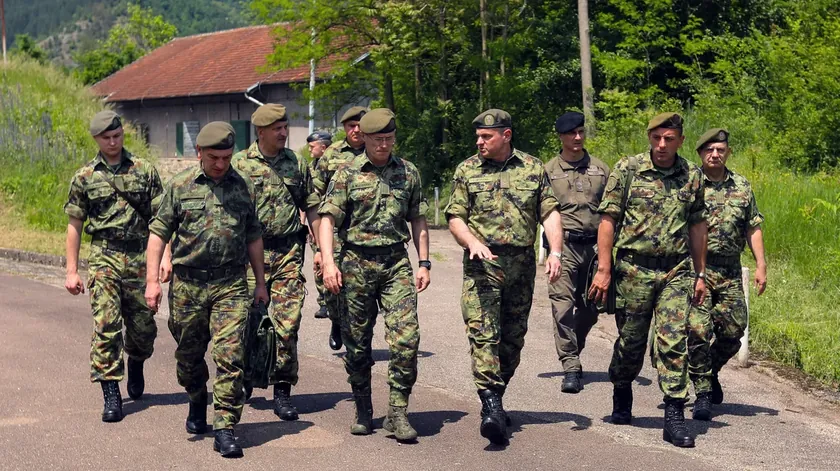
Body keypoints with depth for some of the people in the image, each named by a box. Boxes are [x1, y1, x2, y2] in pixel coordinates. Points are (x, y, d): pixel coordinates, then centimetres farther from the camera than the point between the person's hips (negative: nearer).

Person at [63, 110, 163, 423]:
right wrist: (71, 271, 4)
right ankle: (111, 395, -6)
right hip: (104, 258, -1)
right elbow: (74, 225, 8)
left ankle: (136, 365, 40)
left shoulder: (144, 171, 6)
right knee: (106, 326, -10)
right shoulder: (85, 177, 5)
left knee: (143, 326, 7)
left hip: (140, 258, 1)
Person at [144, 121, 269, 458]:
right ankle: (197, 404, 40)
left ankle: (225, 429, -7)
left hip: (231, 285, 0)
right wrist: (152, 280, -5)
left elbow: (253, 238, 16)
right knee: (189, 354, 13)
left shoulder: (244, 188, 8)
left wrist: (260, 282, 16)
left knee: (230, 355, -10)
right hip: (188, 284, 0)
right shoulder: (180, 187, 2)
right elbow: (158, 233, 2)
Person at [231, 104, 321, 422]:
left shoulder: (296, 163, 9)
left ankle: (282, 390, 1)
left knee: (288, 320, -5)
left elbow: (311, 207, 14)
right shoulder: (240, 164, 1)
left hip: (289, 251, 2)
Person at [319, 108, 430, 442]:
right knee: (357, 341, 5)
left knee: (406, 336, -11)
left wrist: (424, 263, 9)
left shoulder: (408, 172, 9)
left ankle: (398, 412, -4)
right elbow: (328, 217, -4)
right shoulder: (348, 173, 1)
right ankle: (363, 410, 20)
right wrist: (328, 262, -16)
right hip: (356, 262, -1)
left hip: (397, 263, 1)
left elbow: (417, 220, 16)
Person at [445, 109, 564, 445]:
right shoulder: (467, 171, 7)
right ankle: (491, 408, -22)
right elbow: (455, 217, 4)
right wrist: (472, 242, -16)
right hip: (482, 265, -2)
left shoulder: (533, 169, 8)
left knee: (513, 338, 8)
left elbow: (550, 213, 6)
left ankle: (495, 399, 23)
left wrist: (555, 252, -8)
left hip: (522, 265, 2)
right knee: (483, 334, -15)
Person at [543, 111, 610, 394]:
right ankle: (571, 369, -12)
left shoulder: (601, 169, 12)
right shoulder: (548, 171, 6)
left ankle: (572, 354, 30)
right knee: (563, 306, -13)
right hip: (564, 245, -3)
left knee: (590, 308, 8)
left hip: (595, 245, 3)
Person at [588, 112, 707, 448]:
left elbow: (697, 226, 14)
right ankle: (622, 396, 35)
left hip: (677, 272, 1)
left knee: (673, 341, -7)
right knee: (631, 341, 8)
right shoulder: (627, 170, -2)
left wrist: (700, 274, 13)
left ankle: (675, 417, -6)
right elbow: (608, 219, -4)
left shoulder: (692, 176, 6)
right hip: (634, 268, -1)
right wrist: (603, 269, -9)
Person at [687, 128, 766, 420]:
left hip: (730, 271, 4)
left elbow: (753, 229, 13)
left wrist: (761, 265, 6)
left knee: (734, 330, 2)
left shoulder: (742, 187, 12)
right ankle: (703, 394, -1)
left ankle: (711, 371, 30)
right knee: (698, 331, -9)